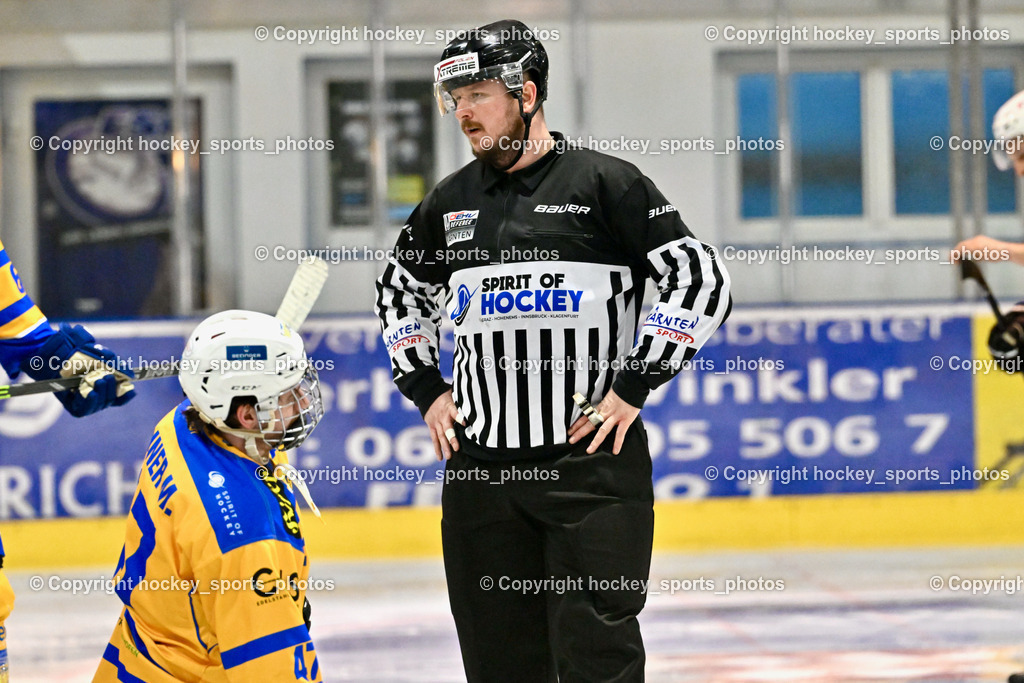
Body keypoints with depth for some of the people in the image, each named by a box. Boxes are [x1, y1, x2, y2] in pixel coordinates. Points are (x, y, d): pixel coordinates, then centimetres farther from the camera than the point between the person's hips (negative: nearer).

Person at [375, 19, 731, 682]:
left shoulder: (605, 183, -5)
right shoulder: (452, 202, 11)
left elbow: (704, 281, -8)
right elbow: (401, 292, 29)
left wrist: (636, 385, -11)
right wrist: (426, 389, 16)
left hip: (594, 461, -5)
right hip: (481, 468, 5)